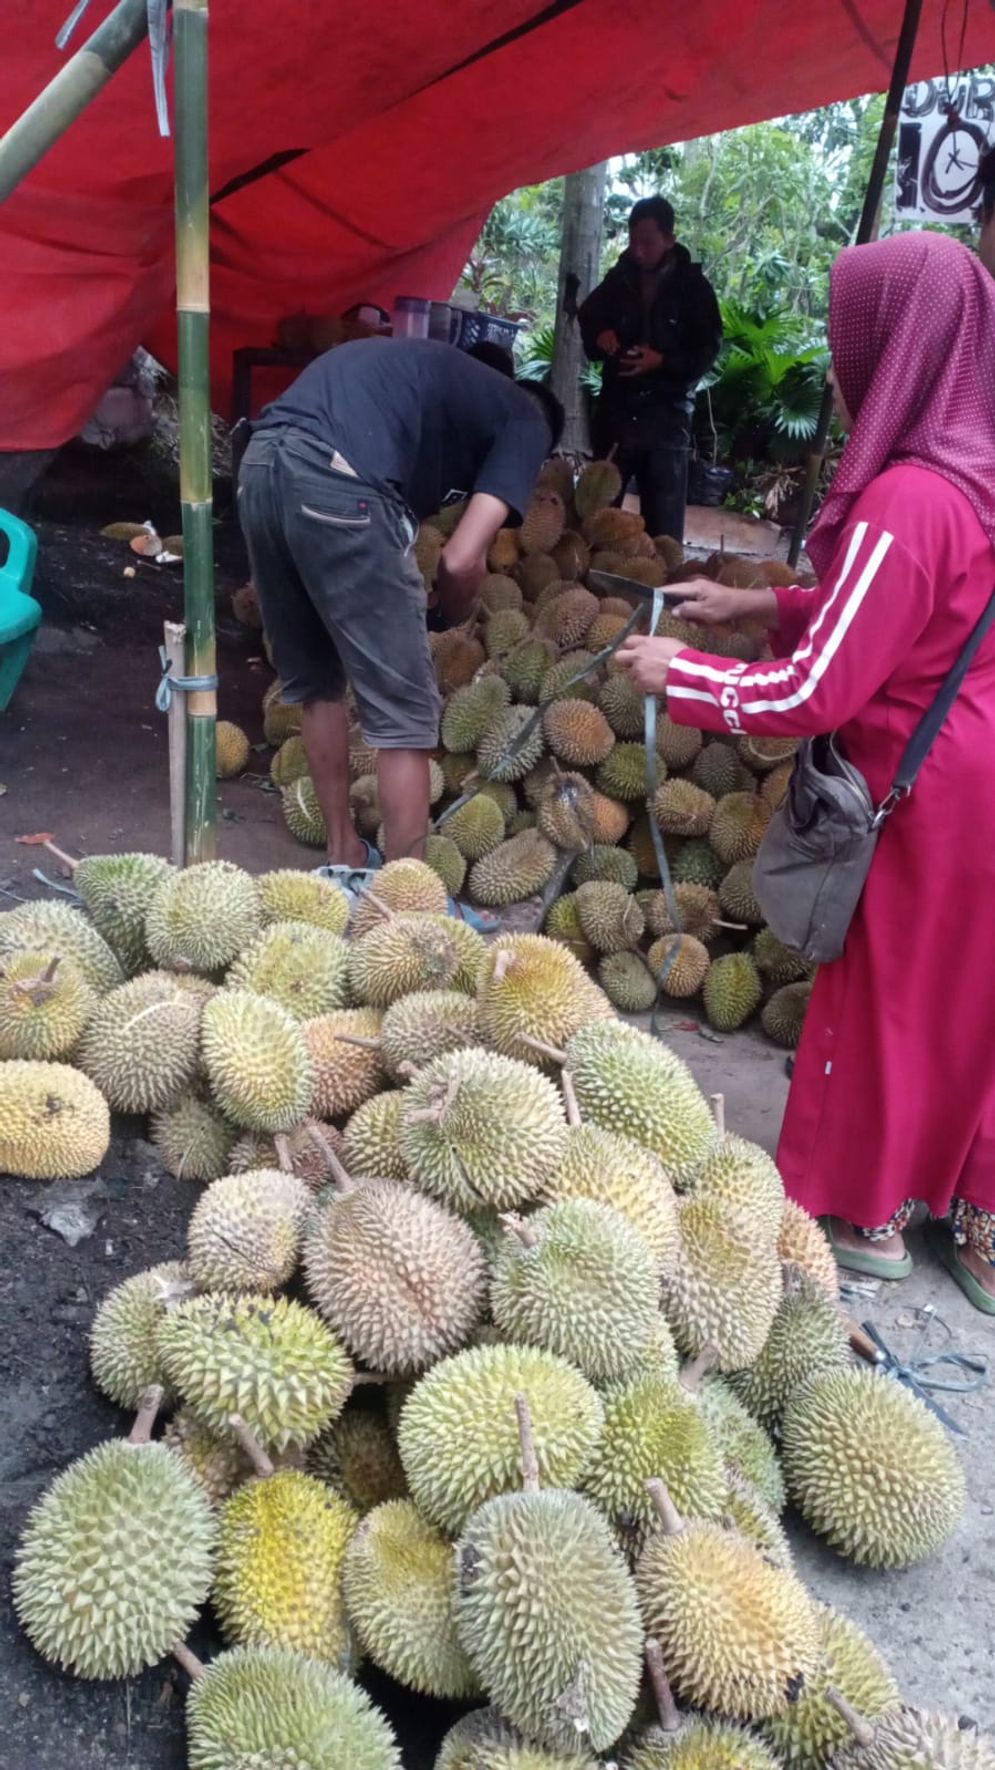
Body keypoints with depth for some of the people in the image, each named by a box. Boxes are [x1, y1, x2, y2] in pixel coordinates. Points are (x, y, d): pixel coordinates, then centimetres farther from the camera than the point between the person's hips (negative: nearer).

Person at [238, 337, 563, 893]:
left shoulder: (455, 382, 35)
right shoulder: (527, 423, 14)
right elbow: (461, 561, 1)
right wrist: (456, 617, 21)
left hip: (262, 462, 8)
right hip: (336, 482, -8)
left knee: (314, 685, 22)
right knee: (405, 711, 4)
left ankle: (345, 858, 34)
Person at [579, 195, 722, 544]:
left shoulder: (693, 286, 0)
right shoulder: (619, 278, 8)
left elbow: (708, 350, -3)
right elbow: (588, 318, 19)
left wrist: (662, 361, -20)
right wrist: (599, 336, -5)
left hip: (665, 413, -3)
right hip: (617, 406, 3)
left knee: (663, 519, -1)